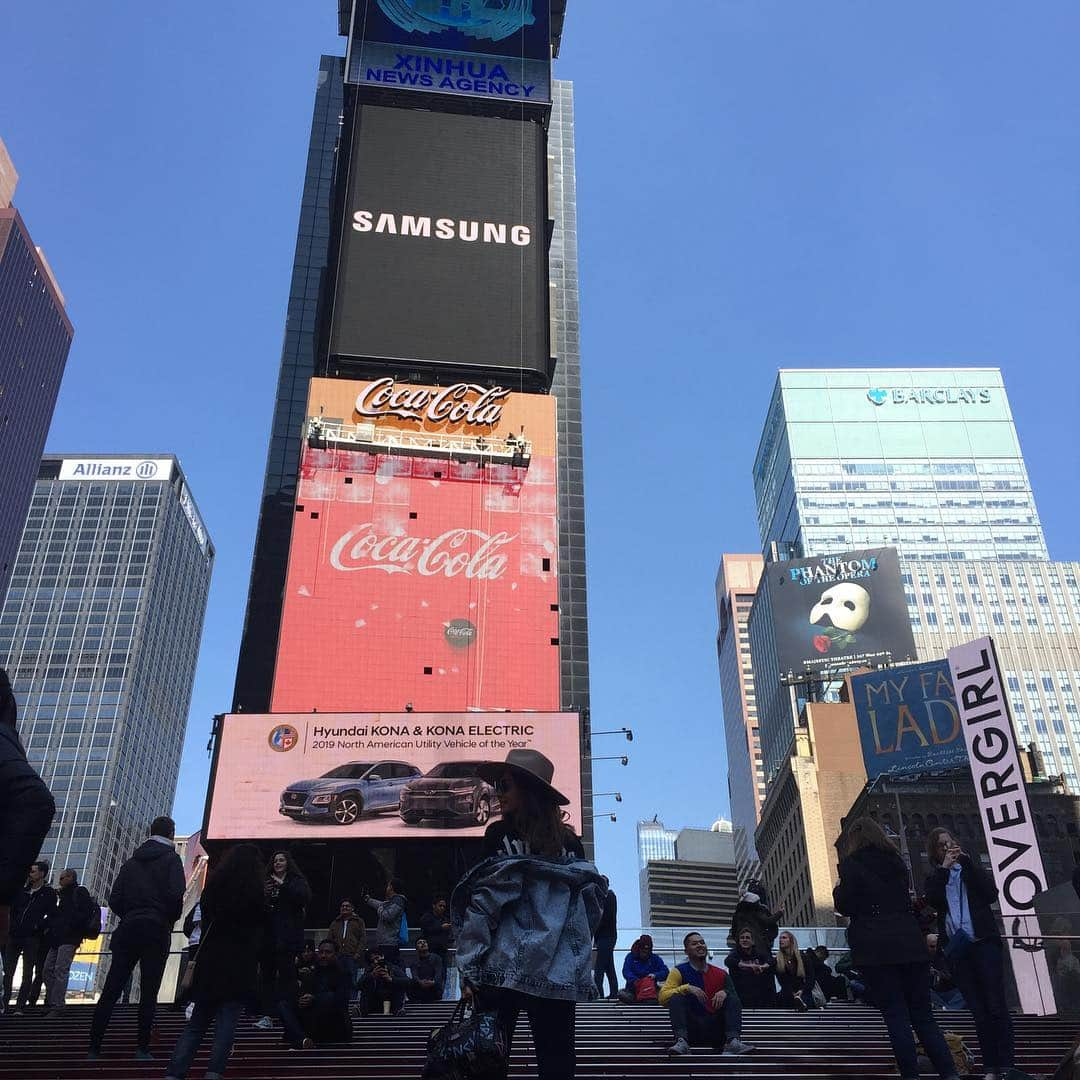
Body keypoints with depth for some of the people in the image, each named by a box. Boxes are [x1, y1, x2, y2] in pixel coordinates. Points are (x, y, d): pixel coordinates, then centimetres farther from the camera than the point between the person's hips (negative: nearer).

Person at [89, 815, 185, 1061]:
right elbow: (176, 895, -14)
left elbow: (114, 899, 8)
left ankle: (94, 1048, 3)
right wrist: (171, 918, 4)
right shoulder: (171, 859, -1)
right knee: (148, 992, -1)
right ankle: (143, 1049, -3)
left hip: (127, 930, 4)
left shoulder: (131, 862, 15)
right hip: (156, 931, -4)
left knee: (110, 990, 5)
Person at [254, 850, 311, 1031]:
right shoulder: (266, 882, 18)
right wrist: (263, 895, -5)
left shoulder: (297, 881, 8)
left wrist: (283, 886, -12)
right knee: (267, 974, 0)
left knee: (286, 974, -7)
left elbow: (305, 897, -11)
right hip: (268, 934, 4)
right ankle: (267, 1015, 1)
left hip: (288, 936, -4)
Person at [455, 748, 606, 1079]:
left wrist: (470, 968, -8)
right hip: (560, 973, 4)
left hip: (505, 966, -4)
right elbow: (591, 903, 11)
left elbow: (486, 901, -9)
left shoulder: (499, 834, -2)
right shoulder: (569, 841, 11)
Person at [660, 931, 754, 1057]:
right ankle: (681, 1042, -40)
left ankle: (732, 1042, -35)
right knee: (676, 999, -23)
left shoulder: (721, 974, 12)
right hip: (690, 1029, -2)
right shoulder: (679, 971, 4)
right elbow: (663, 997, -7)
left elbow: (733, 1003, 8)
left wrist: (724, 993, -14)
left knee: (733, 999, -14)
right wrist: (687, 988, -19)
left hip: (716, 1031, 2)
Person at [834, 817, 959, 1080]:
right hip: (910, 945, 5)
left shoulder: (851, 864, -2)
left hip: (876, 949, -5)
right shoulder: (896, 861, 15)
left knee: (895, 1016, -1)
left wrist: (838, 891, 14)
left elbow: (845, 907, -5)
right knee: (923, 1016, 9)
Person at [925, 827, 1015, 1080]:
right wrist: (944, 867, -10)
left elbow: (992, 893, -4)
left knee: (996, 1006, -9)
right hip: (956, 947, 1)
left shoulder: (971, 869, 14)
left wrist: (966, 861, -6)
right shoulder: (935, 878, 15)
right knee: (978, 1011, 1)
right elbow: (933, 899, -7)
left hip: (984, 942, -1)